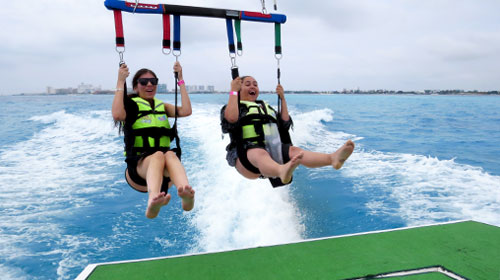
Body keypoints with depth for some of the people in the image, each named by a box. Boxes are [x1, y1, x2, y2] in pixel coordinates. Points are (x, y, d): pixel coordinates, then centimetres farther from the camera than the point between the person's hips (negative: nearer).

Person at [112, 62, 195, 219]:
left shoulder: (162, 106, 22)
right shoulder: (131, 105, 11)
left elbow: (186, 111, 3)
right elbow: (117, 115, -14)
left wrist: (180, 80, 7)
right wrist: (120, 82, -8)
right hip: (138, 167, -3)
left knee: (170, 154, -32)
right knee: (158, 155, -35)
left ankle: (186, 196, -61)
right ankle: (153, 201, -63)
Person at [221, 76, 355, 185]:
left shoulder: (266, 107, 32)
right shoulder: (231, 107, 16)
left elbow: (285, 124, 21)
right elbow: (231, 119, -10)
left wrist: (282, 98, 20)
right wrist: (233, 91, -3)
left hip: (271, 149, 5)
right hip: (246, 153, -4)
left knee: (293, 150, -26)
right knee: (260, 154, -39)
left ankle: (332, 158, -54)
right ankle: (282, 171, -75)